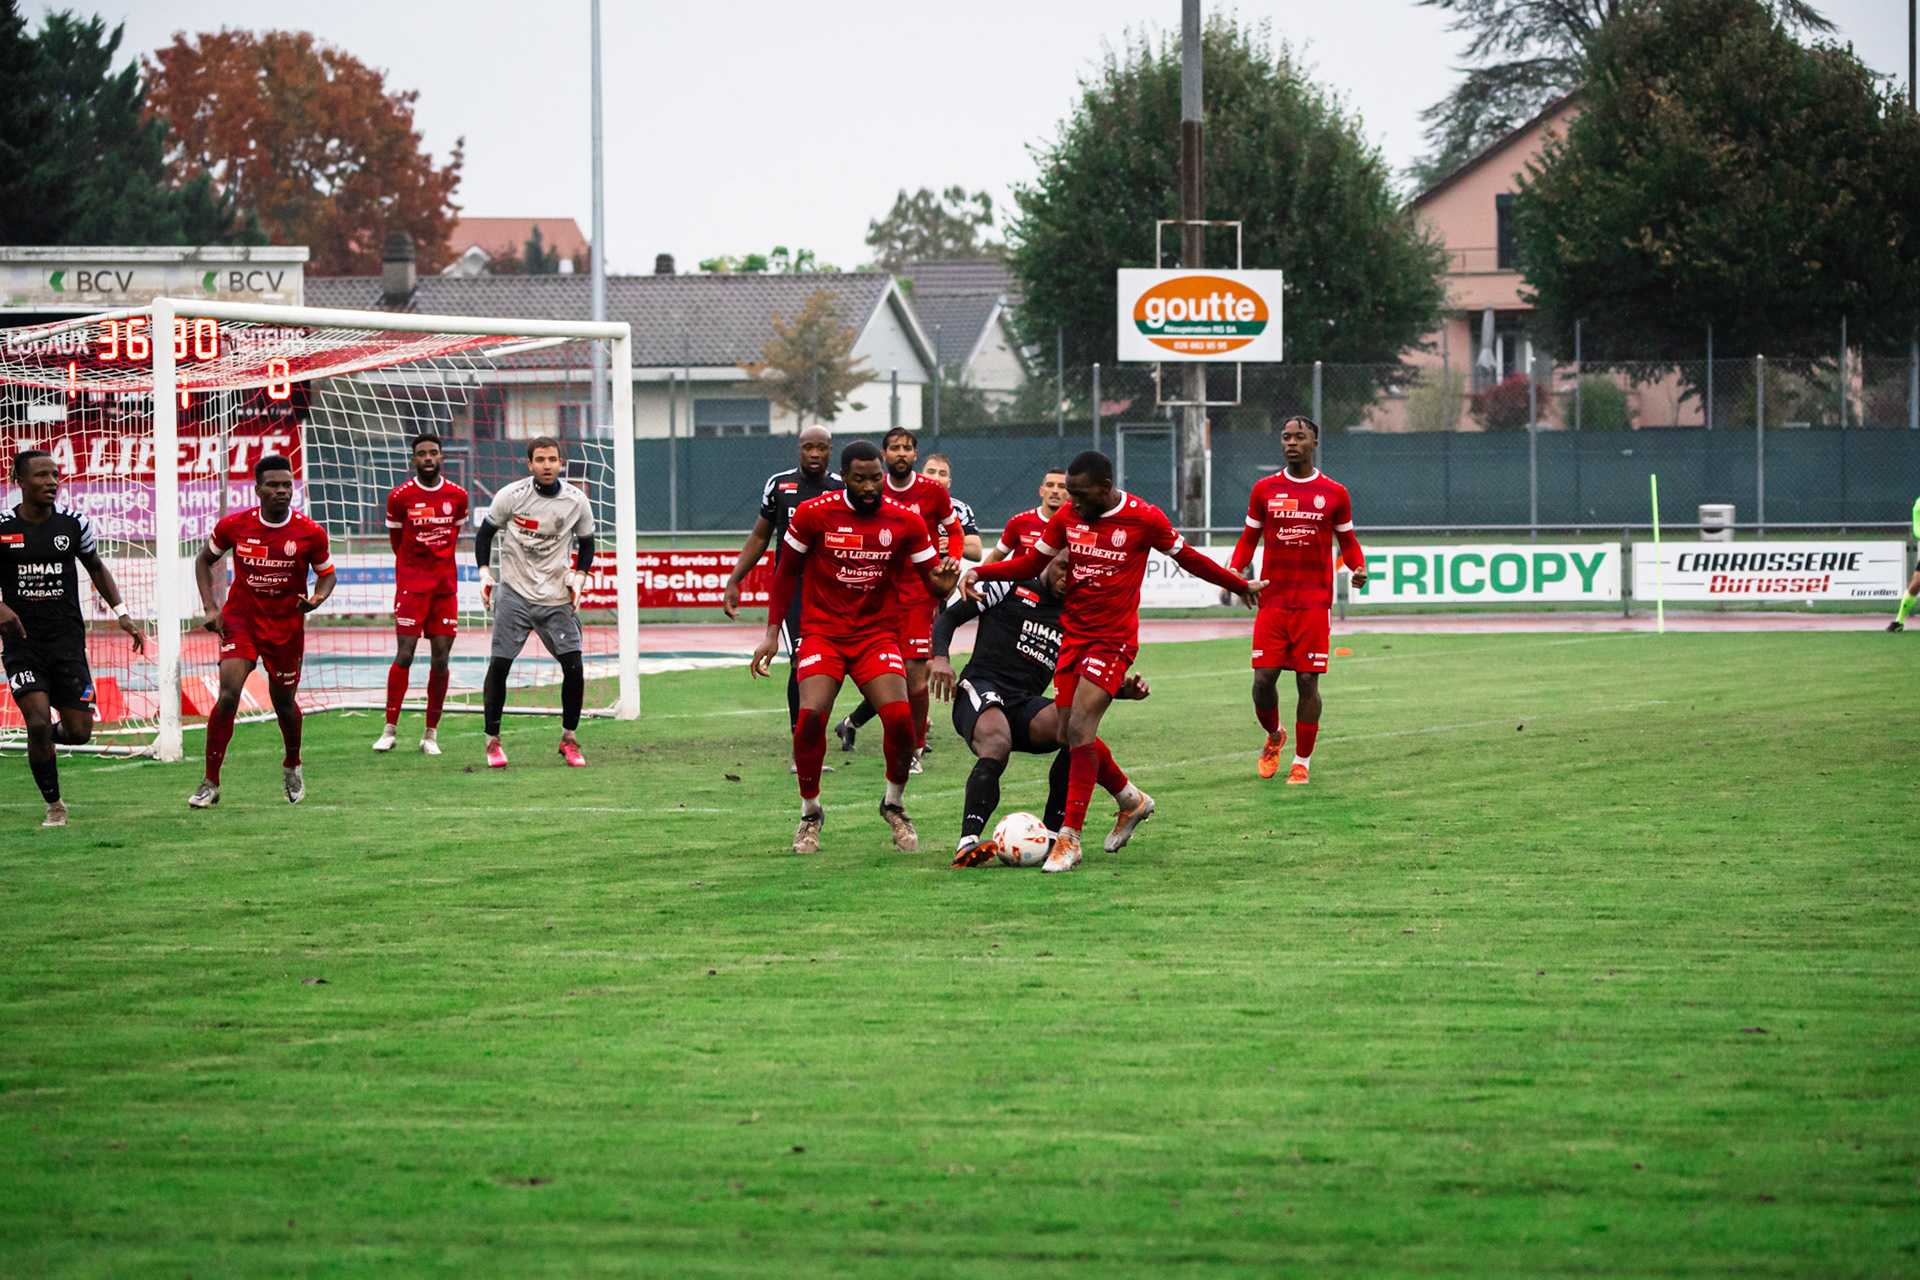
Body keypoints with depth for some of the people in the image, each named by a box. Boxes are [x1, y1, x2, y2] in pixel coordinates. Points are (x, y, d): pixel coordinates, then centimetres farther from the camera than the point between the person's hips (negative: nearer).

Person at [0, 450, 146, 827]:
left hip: (67, 640, 2)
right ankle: (54, 805, 3)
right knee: (39, 723, -16)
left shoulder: (74, 523, 1)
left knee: (79, 732, -1)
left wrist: (121, 613, 7)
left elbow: (96, 568, 17)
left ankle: (48, 736, 36)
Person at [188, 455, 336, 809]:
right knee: (229, 693, -17)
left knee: (284, 702, 12)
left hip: (287, 625, 1)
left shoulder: (310, 533, -11)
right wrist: (210, 607, -3)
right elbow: (204, 560, 7)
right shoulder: (234, 526, -10)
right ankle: (210, 783, -10)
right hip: (241, 618, -1)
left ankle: (292, 767, 44)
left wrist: (316, 598, -19)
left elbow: (326, 574, 4)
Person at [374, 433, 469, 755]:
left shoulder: (457, 496, 3)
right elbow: (396, 538, 9)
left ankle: (431, 734, 8)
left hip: (445, 584, 3)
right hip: (411, 583, -3)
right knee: (404, 655, -9)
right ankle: (390, 730, -3)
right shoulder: (400, 497, -4)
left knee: (440, 659, 0)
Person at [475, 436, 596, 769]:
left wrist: (579, 575, -1)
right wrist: (484, 572, -5)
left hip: (557, 598, 1)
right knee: (499, 664, -6)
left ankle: (569, 739, 10)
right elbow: (485, 533, 6)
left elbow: (586, 542, 14)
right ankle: (493, 740, 8)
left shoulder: (576, 501, -1)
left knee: (574, 667, -7)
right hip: (515, 592, -1)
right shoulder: (511, 496, -7)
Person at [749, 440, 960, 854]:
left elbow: (932, 579, 4)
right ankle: (810, 813, 1)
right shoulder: (813, 514, -6)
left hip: (878, 634, 1)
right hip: (823, 632, -1)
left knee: (899, 717, -21)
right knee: (811, 716, -22)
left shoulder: (906, 521, -3)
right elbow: (787, 571, 7)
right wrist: (772, 633, 4)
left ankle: (894, 804, 7)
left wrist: (942, 581, -21)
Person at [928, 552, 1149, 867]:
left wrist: (1124, 690, 6)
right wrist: (940, 657, -12)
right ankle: (968, 843, -49)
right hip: (980, 689, -4)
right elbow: (949, 617, 8)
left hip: (1026, 705, 4)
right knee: (997, 747, -37)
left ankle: (1050, 835, -20)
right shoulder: (1010, 586, 9)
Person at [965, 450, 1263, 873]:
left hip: (1113, 640, -6)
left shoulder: (1144, 518, -9)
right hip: (1072, 634, 6)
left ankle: (1069, 839, -17)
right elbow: (1031, 563, 12)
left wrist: (1240, 585, 18)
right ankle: (1133, 801, 31)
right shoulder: (1067, 517, 3)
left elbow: (1187, 557, 7)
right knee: (1070, 734, 5)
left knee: (1079, 729, -18)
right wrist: (980, 572, -3)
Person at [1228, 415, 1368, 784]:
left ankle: (1301, 763, 7)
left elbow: (1347, 541, 14)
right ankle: (1274, 737, 26)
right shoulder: (1264, 490, 7)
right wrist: (1234, 569, -4)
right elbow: (1249, 538, 14)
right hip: (1272, 603, 1)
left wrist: (1359, 567, -7)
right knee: (1263, 680, -4)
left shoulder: (1333, 494, 4)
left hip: (1314, 605, -1)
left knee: (1307, 681, -4)